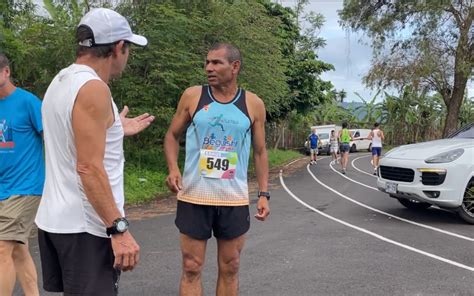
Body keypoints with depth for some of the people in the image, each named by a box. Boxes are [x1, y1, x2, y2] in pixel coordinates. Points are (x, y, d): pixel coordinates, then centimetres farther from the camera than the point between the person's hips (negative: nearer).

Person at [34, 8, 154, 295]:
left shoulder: (61, 81, 11)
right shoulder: (93, 88, -18)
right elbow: (88, 168, -24)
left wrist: (115, 130, 27)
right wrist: (118, 228, -22)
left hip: (56, 219, 10)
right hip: (84, 227, -10)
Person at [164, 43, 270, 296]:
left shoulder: (253, 104, 2)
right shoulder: (192, 96, 0)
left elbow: (260, 151, 9)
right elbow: (172, 135, 10)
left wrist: (263, 193, 1)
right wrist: (173, 168, -8)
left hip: (234, 199, 1)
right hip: (194, 197, -1)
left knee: (230, 268, 12)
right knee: (191, 268, 6)